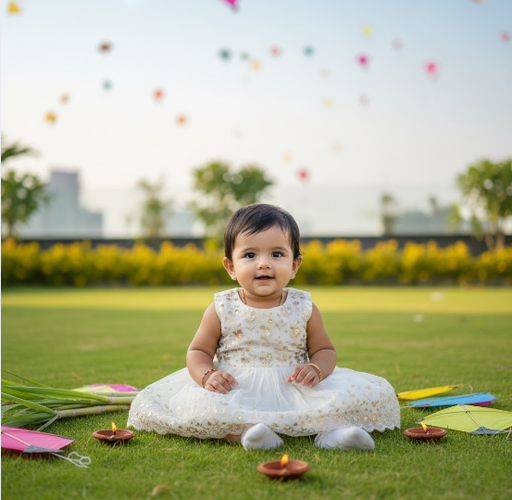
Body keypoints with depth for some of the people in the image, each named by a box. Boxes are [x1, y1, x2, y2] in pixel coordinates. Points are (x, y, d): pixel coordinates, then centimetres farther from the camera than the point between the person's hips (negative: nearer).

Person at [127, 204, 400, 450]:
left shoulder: (304, 308, 3)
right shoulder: (222, 310, 0)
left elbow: (324, 350, 10)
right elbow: (198, 352, 6)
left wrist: (316, 369, -14)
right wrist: (207, 375, -16)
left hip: (293, 388, 1)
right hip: (234, 388, 0)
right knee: (197, 407, -32)